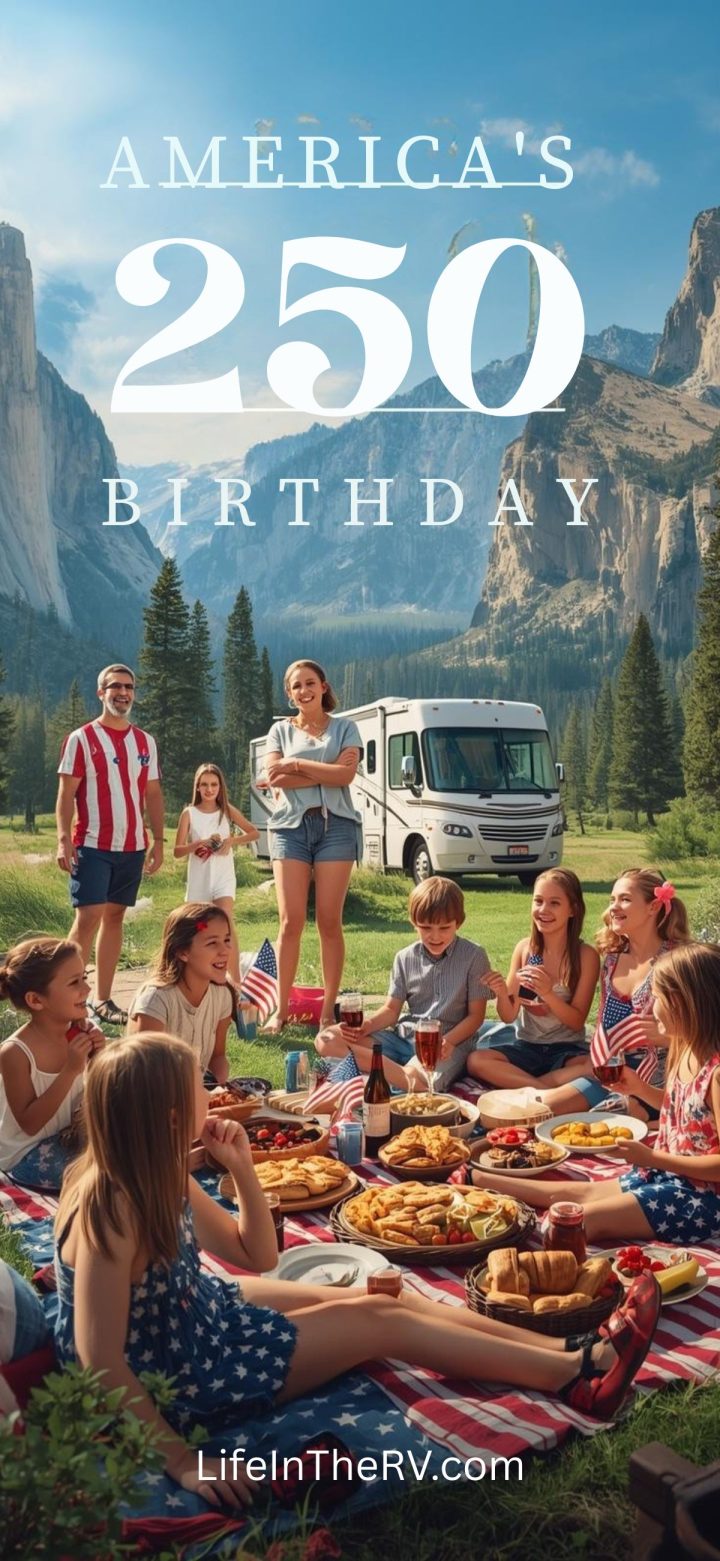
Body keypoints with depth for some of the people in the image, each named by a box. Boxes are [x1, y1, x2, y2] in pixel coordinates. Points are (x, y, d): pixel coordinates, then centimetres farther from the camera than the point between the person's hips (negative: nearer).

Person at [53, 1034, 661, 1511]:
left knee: (378, 1302, 2)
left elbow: (256, 1255, 3)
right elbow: (101, 1360, -32)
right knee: (377, 1323, -10)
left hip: (193, 1313, 9)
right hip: (160, 1386, -9)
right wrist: (181, 1458, -29)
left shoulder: (158, 1176, -4)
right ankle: (579, 1374, -1)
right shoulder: (112, 1208, -31)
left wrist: (241, 1167, -12)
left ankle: (570, 1353, 6)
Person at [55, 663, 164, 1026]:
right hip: (92, 846, -5)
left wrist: (158, 840, 9)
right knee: (88, 917, -11)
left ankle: (102, 999, 14)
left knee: (115, 917, 8)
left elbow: (153, 794, 15)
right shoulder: (81, 739, -2)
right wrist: (63, 839, -16)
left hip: (133, 847, 5)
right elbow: (66, 794, -6)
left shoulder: (145, 741, 12)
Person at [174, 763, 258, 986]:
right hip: (198, 879, 1)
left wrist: (232, 840, -12)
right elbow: (177, 851, -4)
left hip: (223, 877, -1)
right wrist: (200, 843, -20)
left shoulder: (227, 811, 3)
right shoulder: (189, 813, 0)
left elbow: (254, 833, 5)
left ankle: (236, 980, -18)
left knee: (226, 924, -19)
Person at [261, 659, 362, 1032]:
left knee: (330, 922, -1)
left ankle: (328, 1009, 5)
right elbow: (275, 777, -1)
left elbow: (346, 774, -6)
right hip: (290, 825, 1)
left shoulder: (344, 727, 11)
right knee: (291, 921, -4)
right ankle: (281, 1010, 2)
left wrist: (297, 765, -5)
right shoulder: (281, 730, 15)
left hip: (335, 824, -1)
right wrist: (325, 771, -9)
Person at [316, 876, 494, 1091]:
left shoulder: (474, 957, -5)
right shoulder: (405, 958, 7)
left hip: (450, 1041, -5)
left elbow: (475, 1015, -3)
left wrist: (448, 1041, -21)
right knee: (327, 1040, -12)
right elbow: (391, 1010, 8)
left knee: (417, 1081, -40)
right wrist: (366, 1025, -13)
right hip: (404, 1035, 5)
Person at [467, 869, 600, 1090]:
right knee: (476, 1061, -25)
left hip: (566, 1050, -2)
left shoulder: (586, 955, -8)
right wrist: (501, 994, -20)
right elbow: (509, 1016, 3)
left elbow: (577, 1021, -8)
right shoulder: (524, 948, 0)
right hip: (525, 1045, 2)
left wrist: (547, 992, -25)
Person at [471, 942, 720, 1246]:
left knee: (586, 1218, -16)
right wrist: (641, 1088, 7)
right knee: (579, 1192, 14)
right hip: (669, 1177, 9)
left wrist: (651, 1157, -24)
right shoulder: (686, 1052, 2)